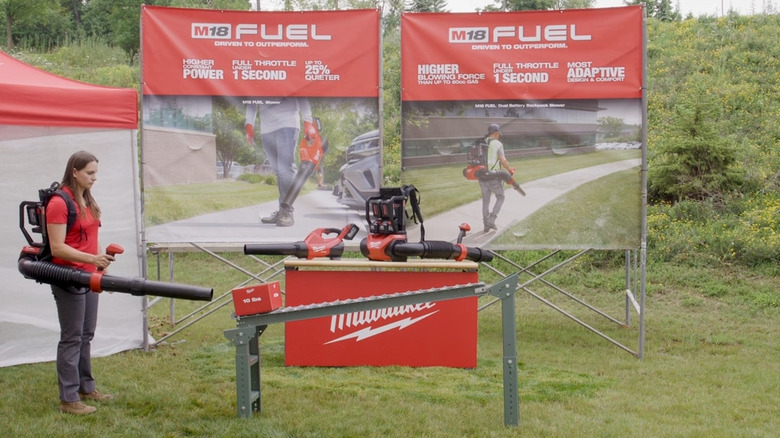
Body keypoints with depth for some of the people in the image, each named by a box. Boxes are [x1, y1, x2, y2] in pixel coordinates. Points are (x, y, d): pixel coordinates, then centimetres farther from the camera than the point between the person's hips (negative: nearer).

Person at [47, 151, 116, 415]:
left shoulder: (87, 200, 11)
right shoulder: (59, 203, -15)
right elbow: (57, 248, -20)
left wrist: (101, 267, 14)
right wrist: (92, 259, -27)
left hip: (88, 277, 8)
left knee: (86, 335, 15)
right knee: (71, 338, -3)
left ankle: (86, 388, 26)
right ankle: (68, 399, 3)